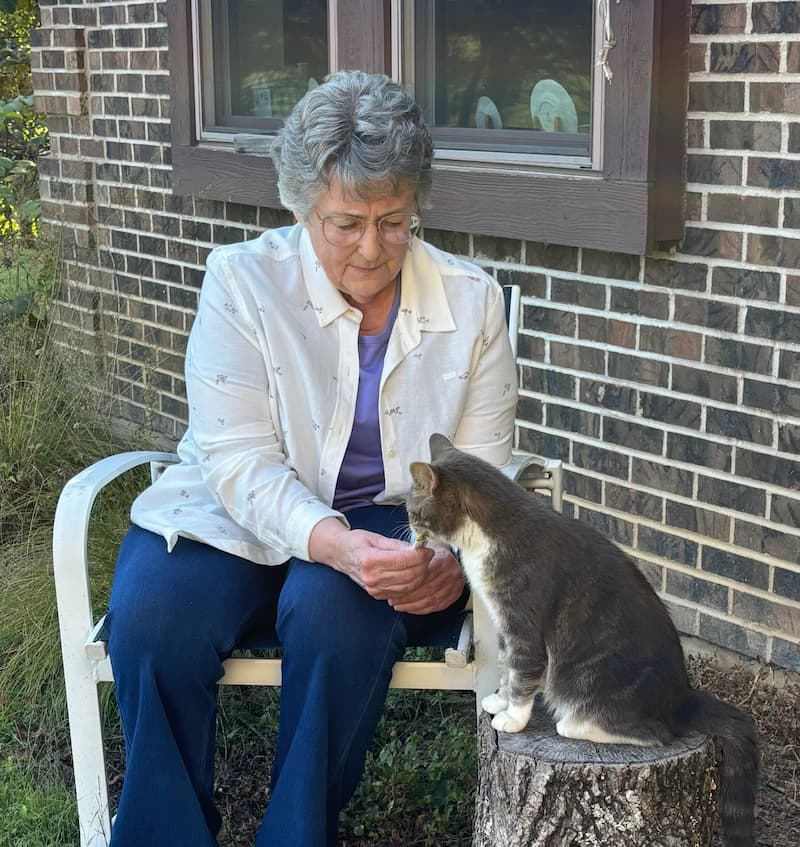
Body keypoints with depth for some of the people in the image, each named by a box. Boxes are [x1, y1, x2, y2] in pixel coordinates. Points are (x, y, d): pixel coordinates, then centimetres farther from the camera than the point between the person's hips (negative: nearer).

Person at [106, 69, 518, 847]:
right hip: (235, 518, 0)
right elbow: (240, 460, -17)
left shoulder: (471, 301, -2)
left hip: (388, 525, 1)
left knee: (334, 608, -34)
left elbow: (480, 469, 1)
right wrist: (335, 544, -35)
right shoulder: (243, 281, -9)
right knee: (151, 618, -30)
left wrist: (456, 553, -22)